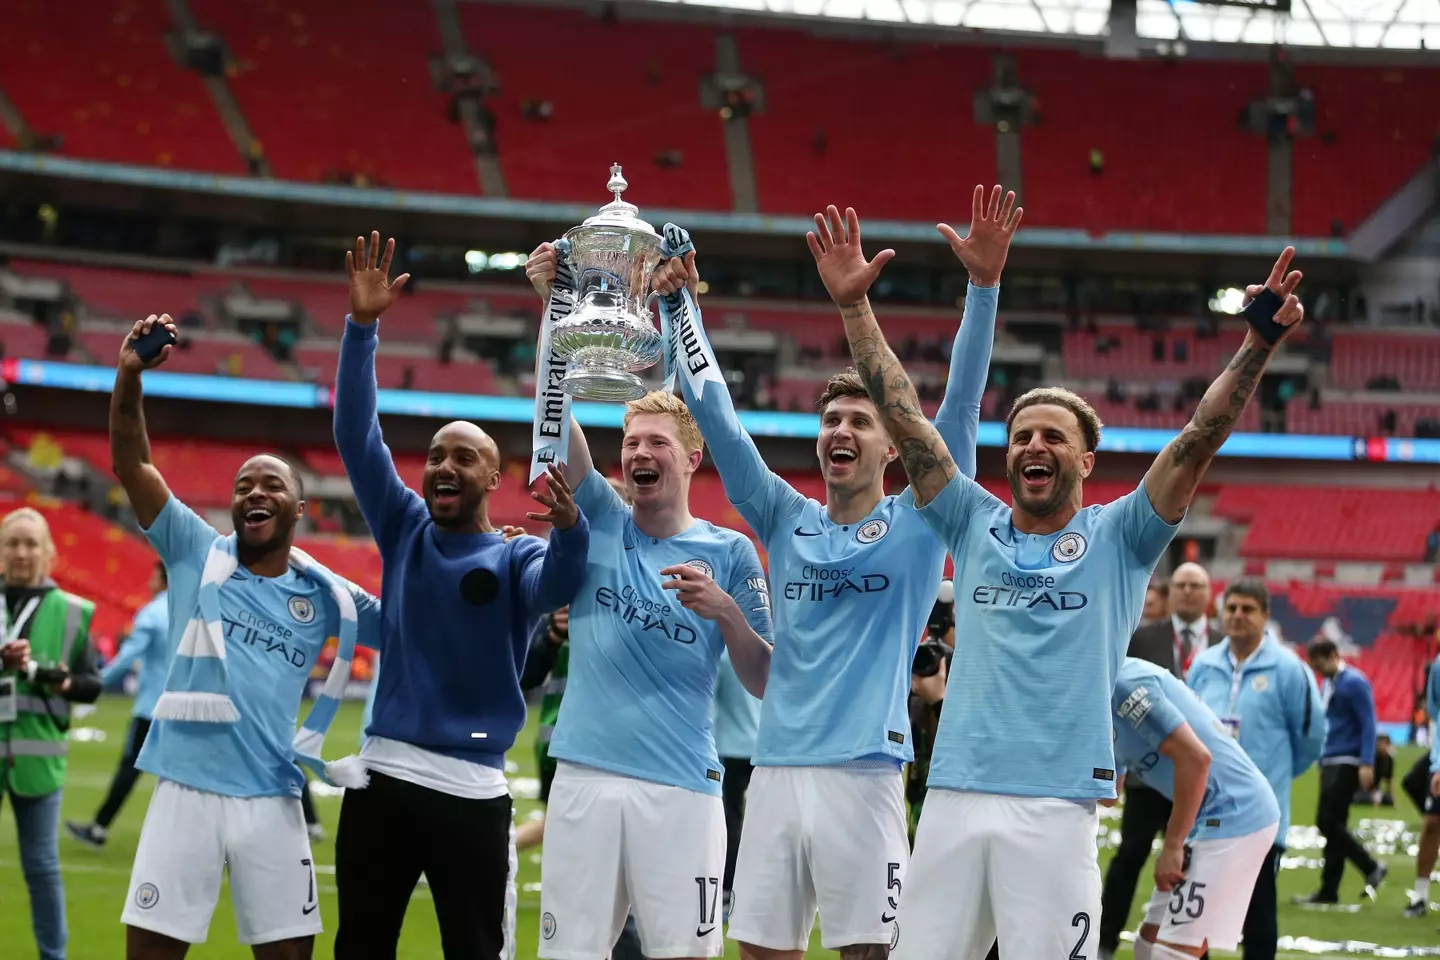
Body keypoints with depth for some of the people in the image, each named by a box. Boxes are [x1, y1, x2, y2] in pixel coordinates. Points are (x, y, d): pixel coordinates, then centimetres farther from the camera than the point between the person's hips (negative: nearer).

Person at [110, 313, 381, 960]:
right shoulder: (196, 554, 3)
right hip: (187, 790, -1)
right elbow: (129, 463, -3)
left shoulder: (326, 595, 7)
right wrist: (129, 376, -18)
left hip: (272, 799, 1)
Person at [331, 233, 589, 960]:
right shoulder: (404, 530, 9)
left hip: (471, 791, -4)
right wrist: (362, 326, -12)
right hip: (382, 775, 4)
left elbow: (558, 581, -24)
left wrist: (570, 528, -47)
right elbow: (355, 436, 0)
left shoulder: (516, 559, -1)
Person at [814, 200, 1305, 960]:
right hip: (953, 801, 3)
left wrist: (1258, 343, -15)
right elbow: (903, 418, 11)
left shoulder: (1118, 539, 8)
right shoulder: (975, 525, 14)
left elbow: (1198, 440, -3)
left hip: (1056, 809, -3)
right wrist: (853, 307, 5)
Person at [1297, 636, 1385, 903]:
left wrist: (1367, 763, -20)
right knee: (1332, 824, 8)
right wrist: (1321, 760, 19)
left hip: (1347, 763, -9)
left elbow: (1368, 723, -14)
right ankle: (1328, 891, 10)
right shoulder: (1327, 684, 15)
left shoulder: (1354, 682, -11)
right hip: (1330, 762, 9)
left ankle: (1372, 867, -1)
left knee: (1327, 821, -12)